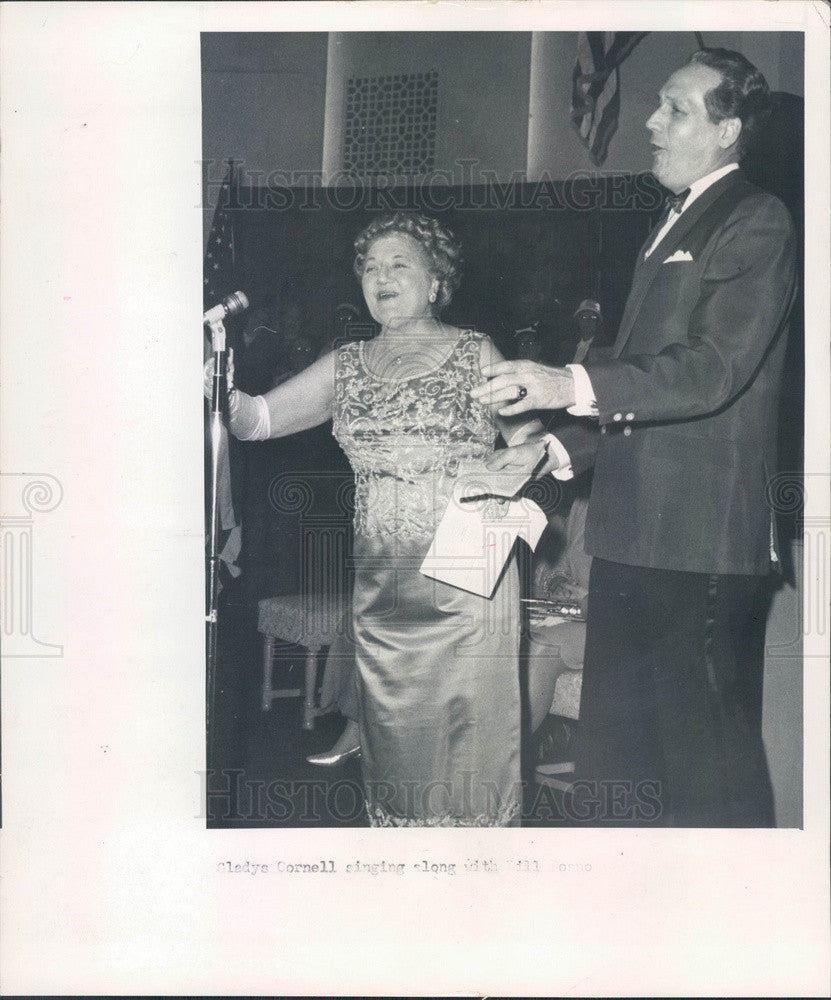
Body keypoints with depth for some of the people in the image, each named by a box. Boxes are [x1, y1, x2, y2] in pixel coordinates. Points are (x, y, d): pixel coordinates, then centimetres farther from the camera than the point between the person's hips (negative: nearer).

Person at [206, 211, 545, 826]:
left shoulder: (475, 354, 4)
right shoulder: (346, 366, 12)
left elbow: (533, 441, 3)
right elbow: (256, 420, 4)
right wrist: (218, 375, -15)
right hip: (382, 585, 3)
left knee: (470, 739, -1)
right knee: (394, 741, 9)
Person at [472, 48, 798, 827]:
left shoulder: (756, 222, -7)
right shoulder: (672, 228, 20)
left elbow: (714, 369, -20)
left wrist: (573, 385, -28)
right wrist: (560, 449, 14)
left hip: (698, 534, -9)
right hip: (636, 528, 9)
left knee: (699, 734, -2)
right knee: (621, 736, 15)